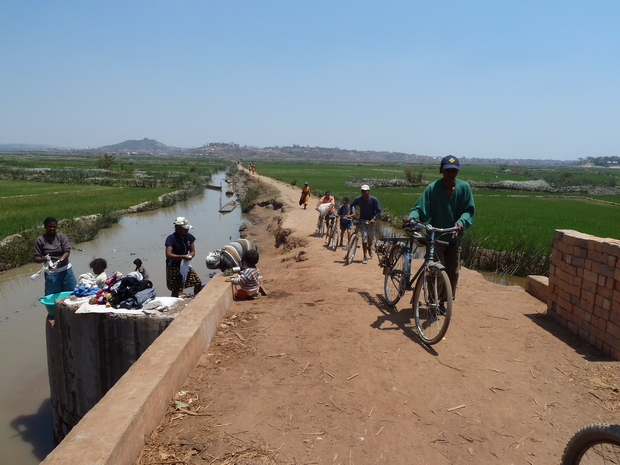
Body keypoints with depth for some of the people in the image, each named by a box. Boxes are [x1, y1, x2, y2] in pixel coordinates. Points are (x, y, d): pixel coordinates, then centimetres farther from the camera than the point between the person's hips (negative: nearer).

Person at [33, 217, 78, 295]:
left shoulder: (61, 236, -1)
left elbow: (67, 251, -10)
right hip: (51, 273, -1)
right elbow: (36, 258, -2)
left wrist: (59, 261, -27)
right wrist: (43, 259, -25)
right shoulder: (40, 240, -1)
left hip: (65, 271, 1)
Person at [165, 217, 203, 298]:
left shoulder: (189, 237, -1)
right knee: (175, 291, 2)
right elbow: (168, 255, -26)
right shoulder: (171, 238, -18)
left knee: (198, 283, 2)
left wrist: (190, 256, -18)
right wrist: (183, 257, -30)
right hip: (174, 267, -6)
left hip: (186, 266, 6)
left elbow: (192, 251, 6)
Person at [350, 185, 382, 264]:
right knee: (364, 237, -11)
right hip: (362, 220, 0)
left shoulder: (374, 199, -15)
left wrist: (374, 218, -24)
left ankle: (369, 247, 46)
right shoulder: (358, 199, -10)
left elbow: (379, 211, -10)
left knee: (371, 238, 9)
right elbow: (352, 205, 9)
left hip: (371, 220, 0)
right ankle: (365, 257, -7)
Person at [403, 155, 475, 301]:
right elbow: (421, 208, -11)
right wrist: (411, 216, -32)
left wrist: (462, 221, -23)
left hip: (455, 238, 3)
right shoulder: (432, 188, -10)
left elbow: (469, 210, -2)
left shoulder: (464, 187, -4)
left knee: (453, 273, 9)